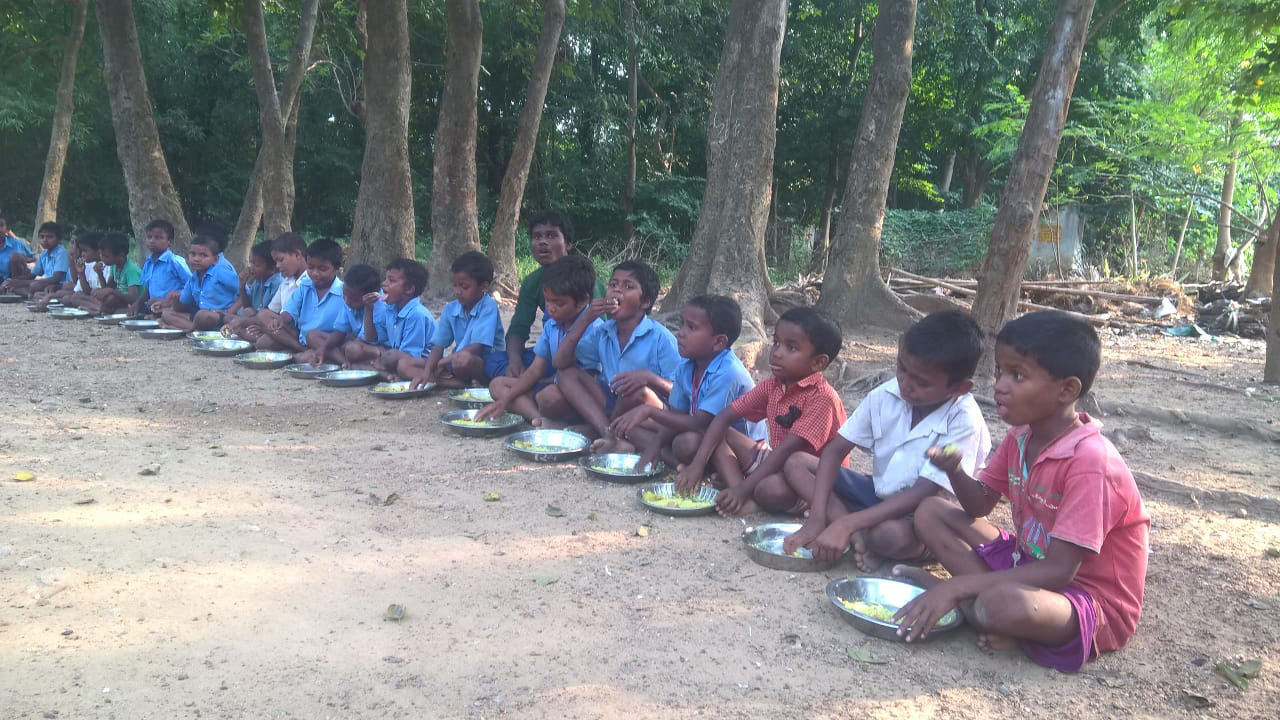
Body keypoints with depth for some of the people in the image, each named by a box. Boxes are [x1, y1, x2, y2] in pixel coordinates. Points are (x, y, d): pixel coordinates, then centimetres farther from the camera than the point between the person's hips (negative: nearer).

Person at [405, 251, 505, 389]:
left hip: (486, 364, -8)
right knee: (404, 364, -4)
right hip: (454, 362, 8)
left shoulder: (489, 307, -12)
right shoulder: (450, 309, 6)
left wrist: (445, 360, -18)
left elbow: (477, 347, -19)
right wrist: (427, 371, -15)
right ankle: (462, 383, -20)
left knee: (463, 358, -41)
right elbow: (438, 345, 2)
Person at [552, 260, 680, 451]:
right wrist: (586, 318, -9)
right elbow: (561, 362, -2)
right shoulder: (602, 332, 5)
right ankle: (609, 435, -25)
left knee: (639, 391, -36)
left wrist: (649, 377, -33)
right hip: (611, 408, 6)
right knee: (567, 374, -6)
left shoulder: (660, 337, -10)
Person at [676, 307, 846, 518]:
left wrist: (744, 489, -30)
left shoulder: (822, 397, -22)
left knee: (769, 487, -38)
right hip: (776, 463, 8)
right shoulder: (772, 386, 2)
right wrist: (698, 463, -14)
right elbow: (724, 417, -1)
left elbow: (787, 449, -27)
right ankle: (745, 500, -20)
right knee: (722, 437, -3)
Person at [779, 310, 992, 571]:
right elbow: (835, 450, -8)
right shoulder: (885, 395, -11)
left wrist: (846, 524, -34)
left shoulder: (964, 422, -23)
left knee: (891, 534, -40)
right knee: (796, 463, -8)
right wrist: (816, 518, -22)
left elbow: (924, 493, -28)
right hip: (879, 494, 6)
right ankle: (859, 539, -22)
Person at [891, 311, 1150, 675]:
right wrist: (954, 471, -17)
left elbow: (1059, 571, -29)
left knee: (1006, 605, -40)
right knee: (932, 512, -1)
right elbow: (980, 505, 7)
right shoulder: (1020, 437, -2)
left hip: (1092, 602, -8)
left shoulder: (1090, 463, -27)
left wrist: (957, 586, -33)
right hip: (1029, 563, 8)